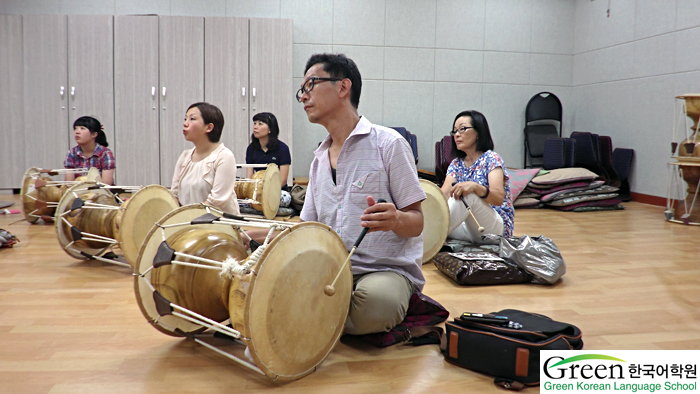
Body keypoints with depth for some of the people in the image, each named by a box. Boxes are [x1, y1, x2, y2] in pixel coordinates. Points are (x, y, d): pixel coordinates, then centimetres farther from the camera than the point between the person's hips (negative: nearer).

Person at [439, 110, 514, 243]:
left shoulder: (491, 159, -4)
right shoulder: (456, 164, 14)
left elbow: (499, 198, -20)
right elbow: (444, 193, -4)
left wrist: (474, 186, -40)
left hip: (498, 227, -5)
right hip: (470, 228, 5)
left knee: (468, 194, -33)